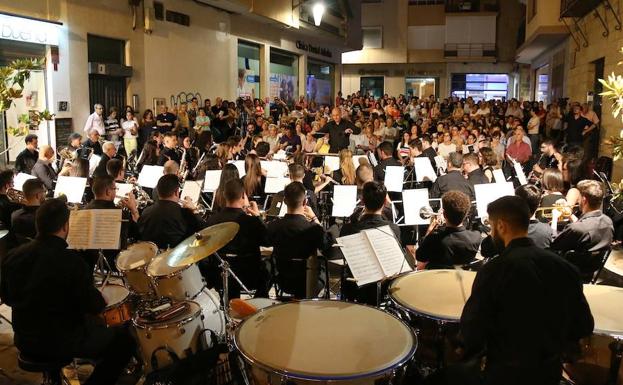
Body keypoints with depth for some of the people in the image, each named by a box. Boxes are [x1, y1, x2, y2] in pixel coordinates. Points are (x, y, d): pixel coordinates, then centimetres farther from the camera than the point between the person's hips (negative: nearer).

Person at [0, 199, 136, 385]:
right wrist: (101, 300, 0)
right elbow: (93, 307, -21)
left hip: (24, 341, 7)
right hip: (61, 343, -7)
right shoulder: (71, 260, -26)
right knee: (125, 338, 8)